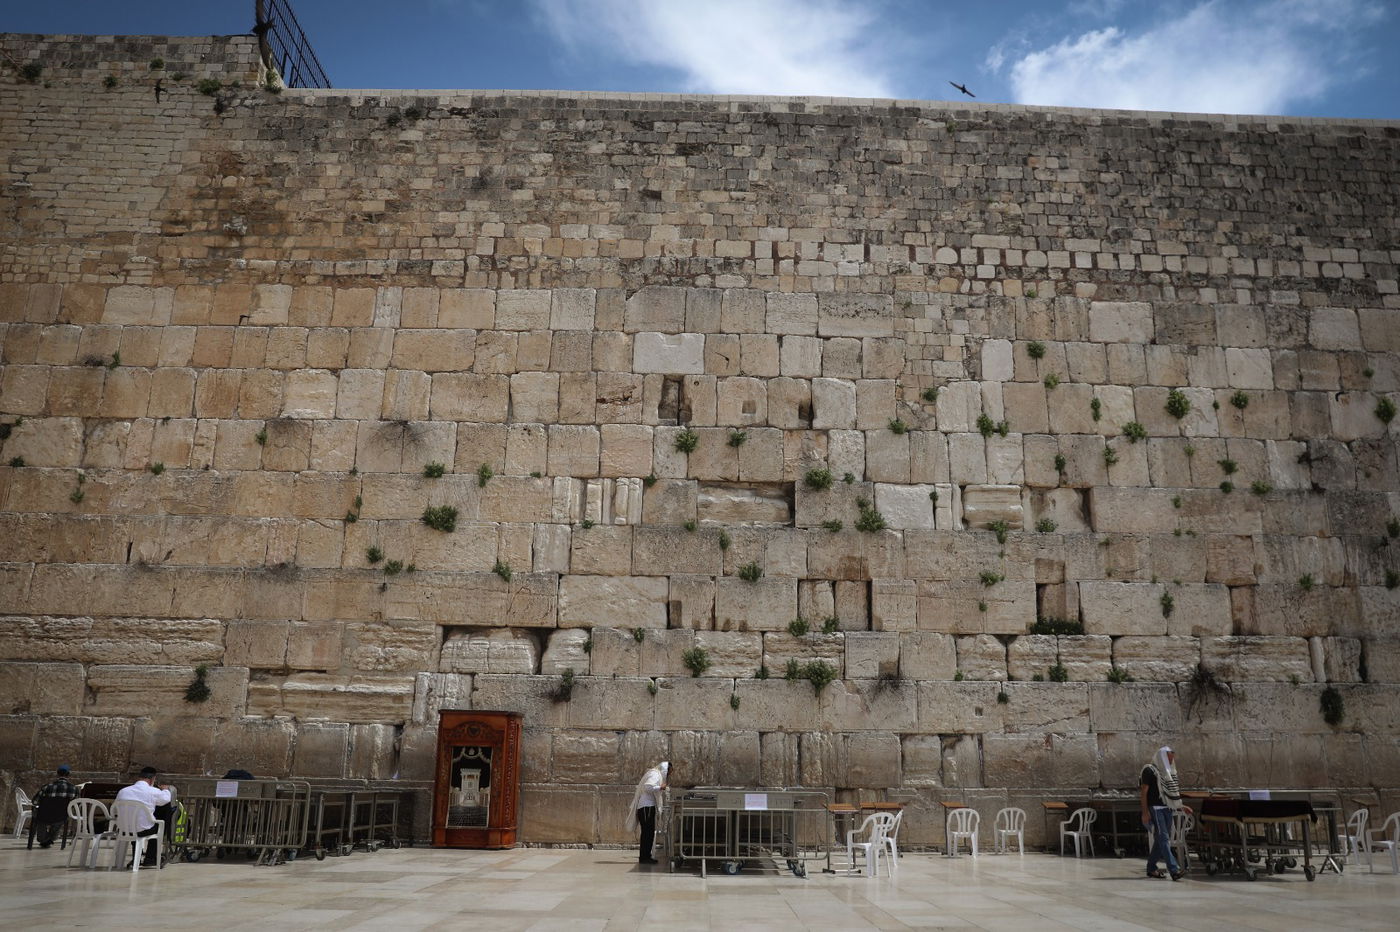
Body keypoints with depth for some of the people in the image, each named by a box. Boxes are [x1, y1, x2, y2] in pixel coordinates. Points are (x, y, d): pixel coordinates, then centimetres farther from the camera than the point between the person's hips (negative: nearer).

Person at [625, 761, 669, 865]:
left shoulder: (655, 774, 19)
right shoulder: (655, 775, -11)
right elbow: (647, 787, -25)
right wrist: (660, 787, -19)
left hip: (648, 807, 10)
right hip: (647, 807, -10)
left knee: (648, 832, 11)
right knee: (648, 832, -9)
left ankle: (645, 856, 15)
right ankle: (644, 857, -9)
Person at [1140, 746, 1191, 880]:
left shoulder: (1168, 771, 17)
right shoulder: (1149, 770, -7)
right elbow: (1143, 791, -11)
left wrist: (1181, 806, 16)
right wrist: (1145, 812, -17)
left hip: (1167, 808, 8)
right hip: (1155, 808, -8)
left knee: (1160, 839, 10)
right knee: (1163, 838, -13)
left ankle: (1151, 868, 20)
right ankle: (1174, 870, -20)